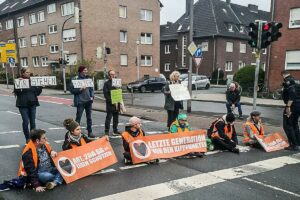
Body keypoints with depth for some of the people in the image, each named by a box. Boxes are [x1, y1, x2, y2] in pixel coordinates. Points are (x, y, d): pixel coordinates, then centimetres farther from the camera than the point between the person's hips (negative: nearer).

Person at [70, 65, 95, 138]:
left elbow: (91, 89, 15)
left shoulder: (87, 78, 10)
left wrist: (92, 96, 1)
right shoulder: (75, 79, -6)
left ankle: (90, 132, 23)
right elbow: (72, 90, -8)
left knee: (89, 117, 13)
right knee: (78, 117, -4)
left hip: (88, 101, 6)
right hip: (80, 101, -6)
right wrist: (80, 89, -20)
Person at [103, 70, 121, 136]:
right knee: (108, 117, -4)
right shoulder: (106, 83, -4)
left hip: (117, 104, 6)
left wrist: (119, 103, 9)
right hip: (110, 104, -6)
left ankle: (115, 130, 20)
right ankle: (106, 131, 3)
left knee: (116, 118, 11)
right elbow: (106, 94, -11)